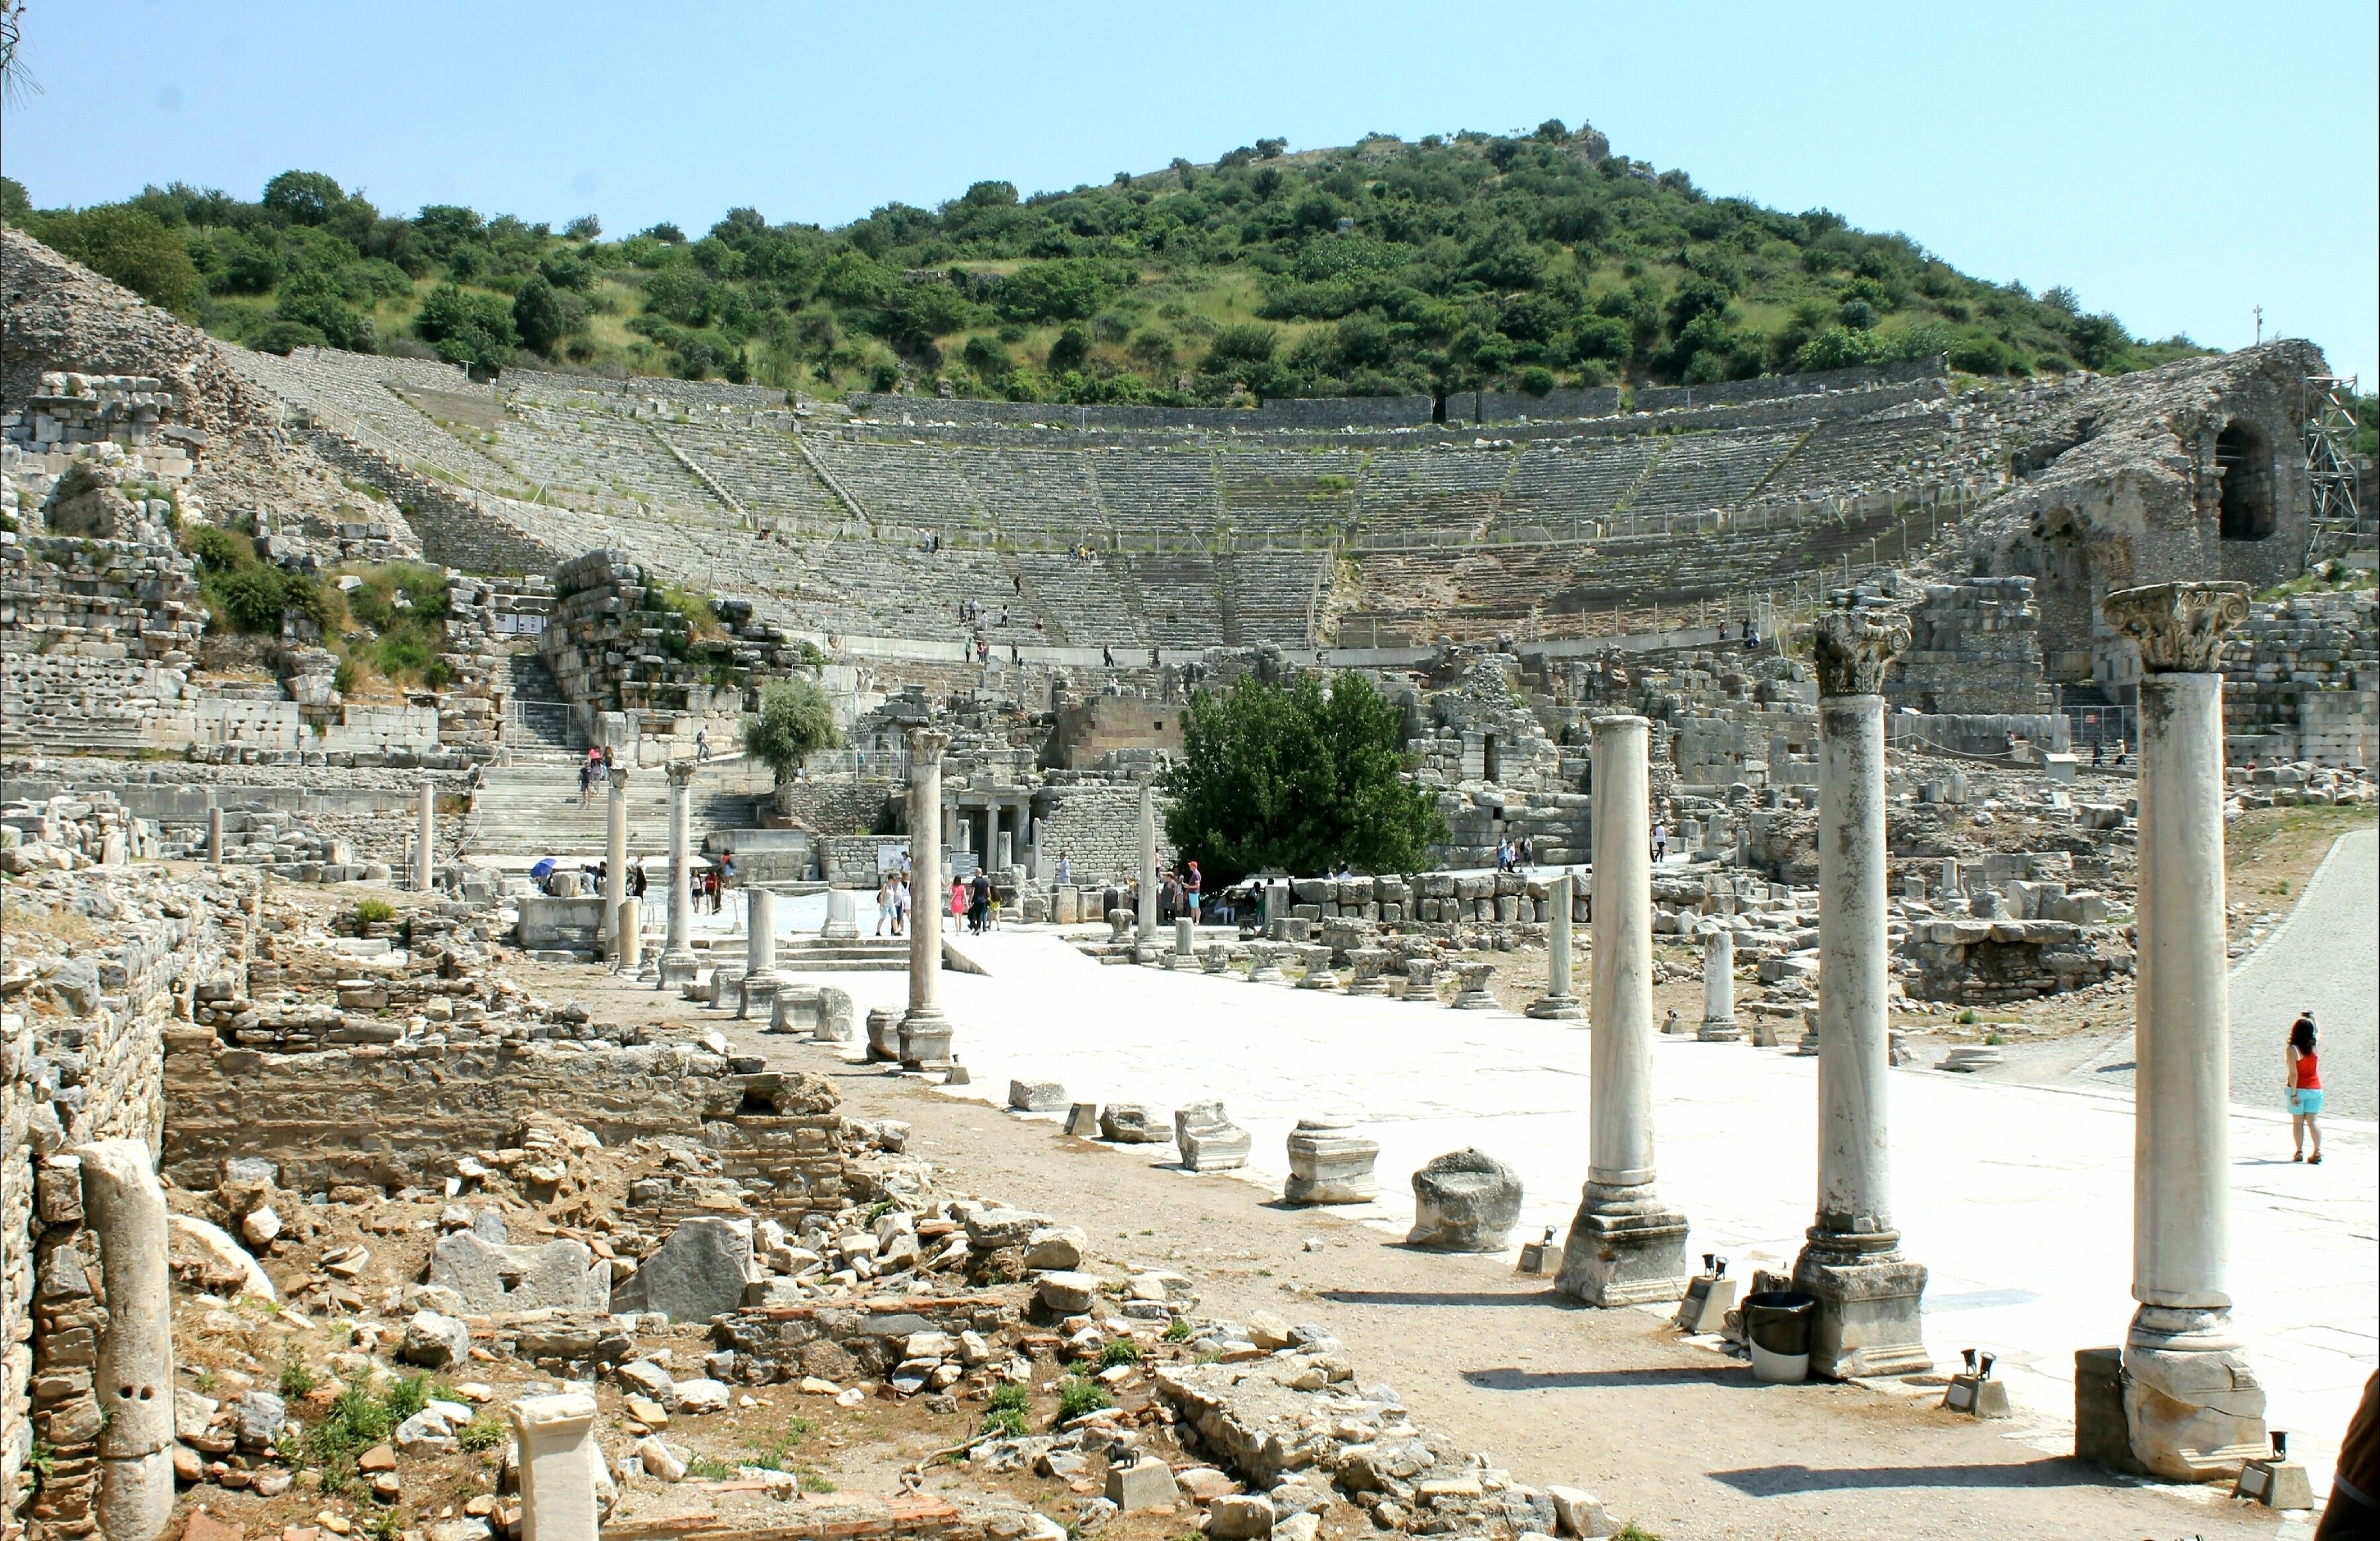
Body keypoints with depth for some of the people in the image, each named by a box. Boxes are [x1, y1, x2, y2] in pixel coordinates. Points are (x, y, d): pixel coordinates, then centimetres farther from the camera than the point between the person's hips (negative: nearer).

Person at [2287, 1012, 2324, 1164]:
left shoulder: (2293, 1049, -14)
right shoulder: (2314, 1047, -2)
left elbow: (2294, 1074, -17)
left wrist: (2294, 1093, -14)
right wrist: (2312, 1019, 27)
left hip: (2299, 1089, -3)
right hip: (2315, 1089, 3)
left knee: (2298, 1122, 6)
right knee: (2313, 1121, 3)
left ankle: (2299, 1152, 9)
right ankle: (2318, 1152, -6)